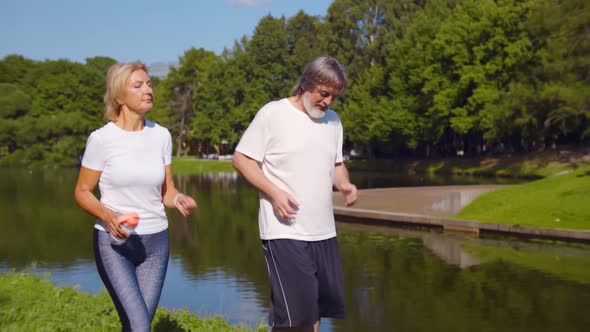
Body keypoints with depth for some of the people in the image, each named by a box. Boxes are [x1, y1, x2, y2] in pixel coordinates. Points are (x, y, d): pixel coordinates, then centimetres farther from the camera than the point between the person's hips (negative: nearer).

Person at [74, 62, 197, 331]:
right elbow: (82, 192, -2)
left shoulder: (161, 135, 2)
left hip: (155, 241, 4)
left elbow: (167, 190, 8)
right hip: (113, 241, -4)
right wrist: (107, 215, -21)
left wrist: (178, 199, -15)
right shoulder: (101, 138, -9)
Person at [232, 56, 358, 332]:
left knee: (318, 308, 13)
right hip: (285, 231, -6)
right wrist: (274, 192, -18)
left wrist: (344, 184, -1)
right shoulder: (272, 114, -7)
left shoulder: (333, 120, 12)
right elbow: (241, 159, -6)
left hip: (324, 232, 7)